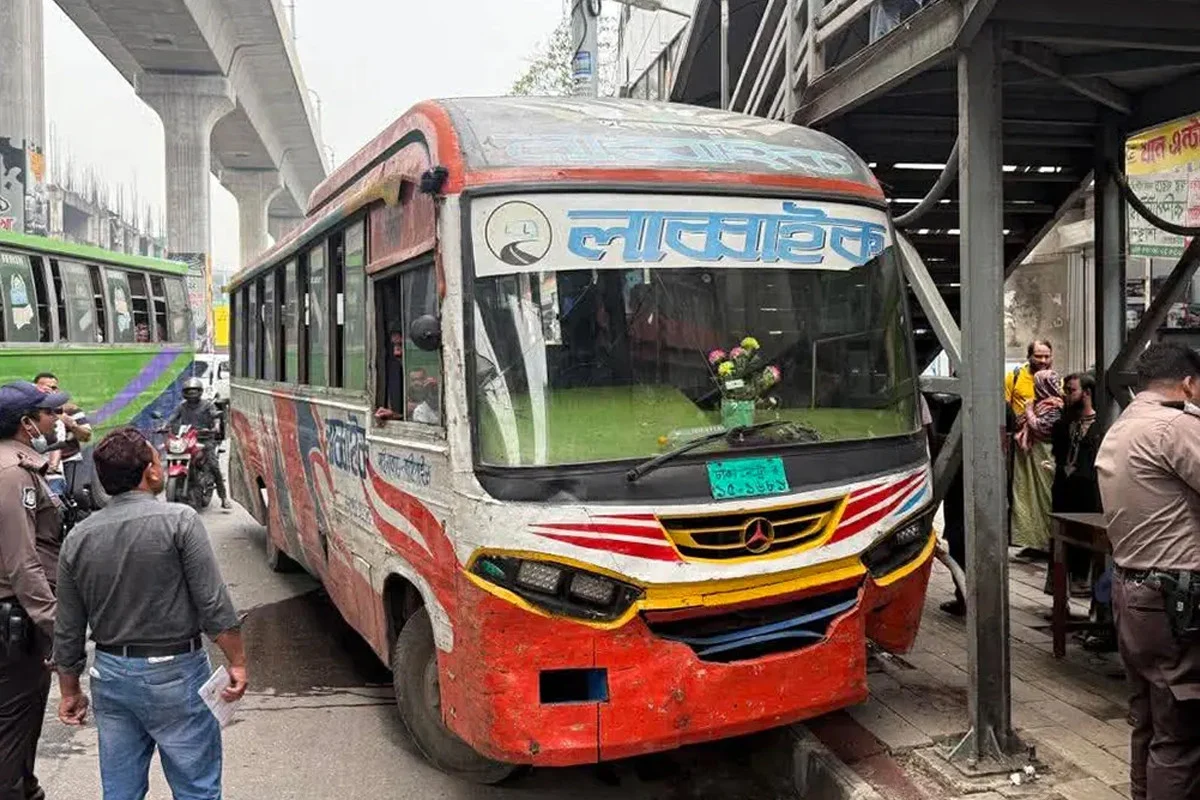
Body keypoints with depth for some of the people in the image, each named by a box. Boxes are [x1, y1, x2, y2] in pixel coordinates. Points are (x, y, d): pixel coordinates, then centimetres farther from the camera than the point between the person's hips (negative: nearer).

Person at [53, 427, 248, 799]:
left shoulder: (78, 538, 2)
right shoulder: (179, 521, -13)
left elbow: (68, 631, 8)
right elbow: (215, 605, -15)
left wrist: (70, 691, 19)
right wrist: (237, 662, -5)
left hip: (110, 674, 5)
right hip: (174, 672, -5)